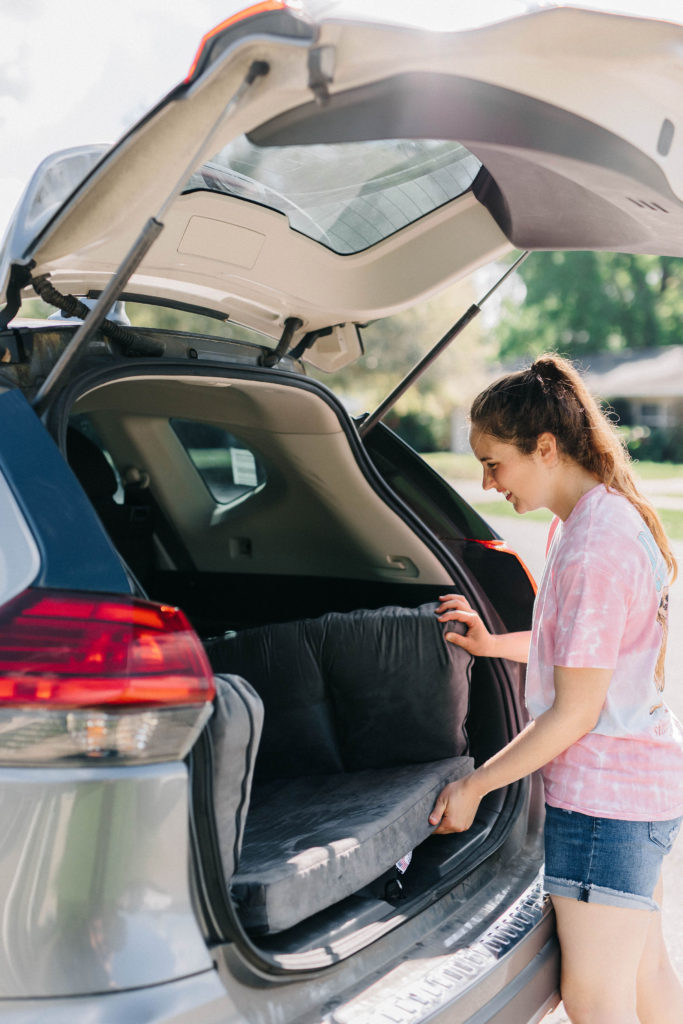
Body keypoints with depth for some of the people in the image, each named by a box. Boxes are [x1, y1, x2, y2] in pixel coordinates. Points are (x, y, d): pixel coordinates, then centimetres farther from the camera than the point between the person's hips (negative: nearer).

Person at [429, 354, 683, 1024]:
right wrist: (492, 644, 10)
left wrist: (474, 785, -11)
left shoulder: (594, 549, -24)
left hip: (604, 795, -10)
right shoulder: (601, 517, 7)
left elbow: (574, 713, -20)